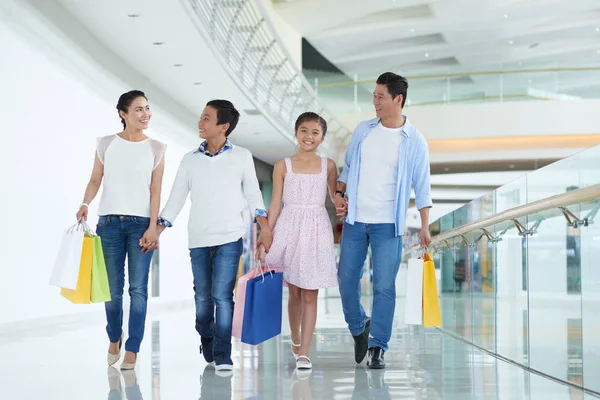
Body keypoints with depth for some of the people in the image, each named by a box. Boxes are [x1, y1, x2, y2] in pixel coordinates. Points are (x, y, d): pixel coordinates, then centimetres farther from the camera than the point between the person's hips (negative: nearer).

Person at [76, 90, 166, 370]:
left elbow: (155, 191, 2)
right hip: (109, 222, 1)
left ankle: (132, 350, 0)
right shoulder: (106, 144, 7)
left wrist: (153, 227, -7)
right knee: (112, 288, 3)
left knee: (138, 288, -6)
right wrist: (85, 204, -12)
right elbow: (95, 180, 7)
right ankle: (114, 338, 26)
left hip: (141, 223, 0)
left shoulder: (156, 149, 6)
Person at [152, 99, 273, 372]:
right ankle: (207, 345, 27)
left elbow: (253, 195, 6)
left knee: (222, 295, -10)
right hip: (198, 240, 3)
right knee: (202, 298, 6)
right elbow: (176, 198, 9)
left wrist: (265, 229, -1)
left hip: (229, 239, -2)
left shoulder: (242, 157, 3)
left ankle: (222, 357, -5)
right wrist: (157, 231, 2)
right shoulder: (190, 159, 7)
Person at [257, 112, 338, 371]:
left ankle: (303, 352, -1)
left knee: (310, 293, -2)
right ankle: (294, 342, 28)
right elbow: (275, 204, 4)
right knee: (294, 291, 8)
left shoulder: (328, 166, 6)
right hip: (289, 229, 0)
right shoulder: (283, 166, 4)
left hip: (316, 231, 0)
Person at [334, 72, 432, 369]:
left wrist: (425, 226, -7)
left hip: (388, 224, -3)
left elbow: (421, 185, -1)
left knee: (384, 286, -4)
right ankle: (358, 328, 30)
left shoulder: (414, 140, -2)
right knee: (346, 278, 6)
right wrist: (339, 193, -2)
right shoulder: (363, 130, 7)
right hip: (354, 220, 3)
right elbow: (348, 167, 16)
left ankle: (377, 347, 5)